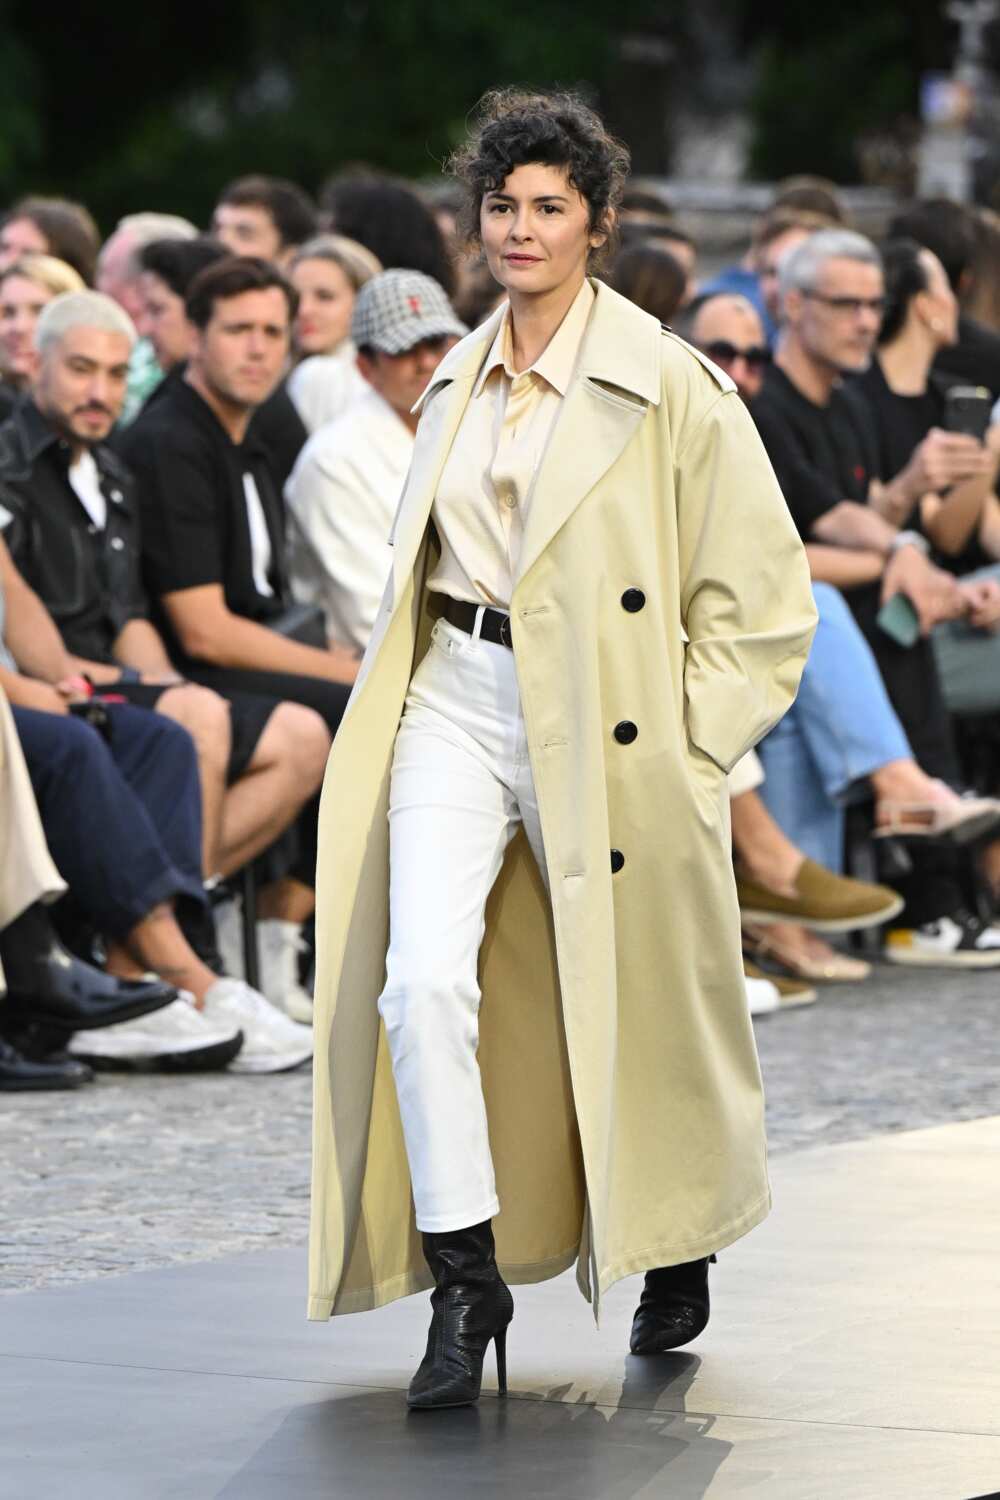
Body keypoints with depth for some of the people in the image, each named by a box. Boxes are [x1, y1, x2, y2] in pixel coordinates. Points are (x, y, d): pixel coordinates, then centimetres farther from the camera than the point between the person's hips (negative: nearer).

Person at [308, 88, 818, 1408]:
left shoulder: (669, 386, -7)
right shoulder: (457, 382, 9)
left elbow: (764, 599, -5)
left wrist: (684, 747, -7)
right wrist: (405, 685, 15)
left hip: (605, 731, -4)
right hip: (456, 704, 4)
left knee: (636, 1007, 9)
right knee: (422, 978, -16)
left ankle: (679, 1257, 35)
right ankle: (464, 1280, -9)